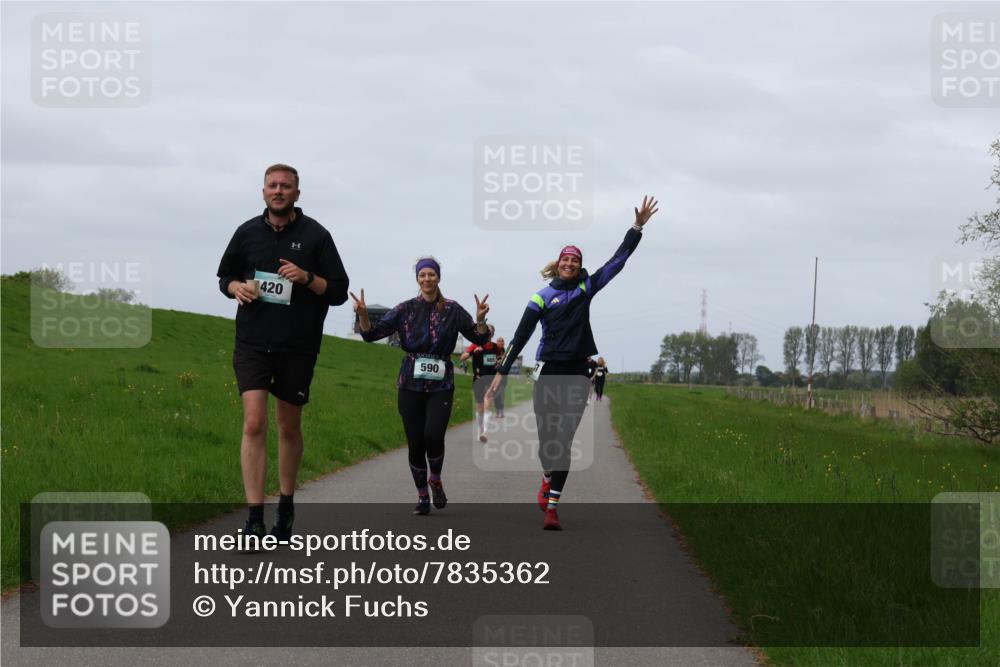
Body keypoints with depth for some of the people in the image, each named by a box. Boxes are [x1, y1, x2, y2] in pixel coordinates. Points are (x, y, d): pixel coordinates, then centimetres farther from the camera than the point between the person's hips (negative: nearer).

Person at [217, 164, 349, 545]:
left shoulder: (315, 235, -1)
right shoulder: (247, 232, 5)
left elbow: (339, 292, 0)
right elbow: (225, 275, 18)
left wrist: (307, 278, -18)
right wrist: (237, 287, -4)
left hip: (298, 347, 0)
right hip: (252, 342, 0)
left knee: (289, 428, 11)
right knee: (254, 423, -12)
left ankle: (286, 507, 29)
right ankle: (254, 518, -15)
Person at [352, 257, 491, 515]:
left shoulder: (452, 310, 3)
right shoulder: (406, 309, 4)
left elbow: (480, 338, 4)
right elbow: (372, 333, 0)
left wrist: (480, 320, -16)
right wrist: (363, 315, -19)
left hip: (441, 385, -1)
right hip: (411, 385, 1)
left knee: (433, 436, -19)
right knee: (415, 443, 0)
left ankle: (436, 481, 10)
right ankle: (422, 496, 16)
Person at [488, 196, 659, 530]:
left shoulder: (587, 287, 8)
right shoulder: (543, 296, 2)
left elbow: (618, 259, 8)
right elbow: (521, 336, 1)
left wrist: (638, 227, 2)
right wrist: (502, 371, -2)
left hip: (577, 374, 1)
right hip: (549, 372, -1)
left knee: (563, 441, -4)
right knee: (546, 437, 2)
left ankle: (552, 506, -5)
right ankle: (547, 478, 35)